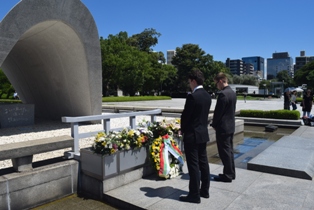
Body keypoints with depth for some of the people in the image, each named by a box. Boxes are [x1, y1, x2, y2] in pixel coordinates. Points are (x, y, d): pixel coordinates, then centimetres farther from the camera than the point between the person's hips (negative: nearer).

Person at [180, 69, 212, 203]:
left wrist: (183, 130, 2)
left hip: (192, 134, -9)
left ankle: (194, 195, 10)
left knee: (193, 165, 0)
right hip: (203, 133, 9)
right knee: (203, 162, 15)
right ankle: (205, 191, 27)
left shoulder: (192, 96, -20)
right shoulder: (207, 96, 7)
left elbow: (185, 116, -15)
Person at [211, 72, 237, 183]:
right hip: (231, 125, 10)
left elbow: (218, 112, -18)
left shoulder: (223, 94, -20)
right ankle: (231, 173, 27)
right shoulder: (232, 92, 9)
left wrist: (214, 124, -3)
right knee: (229, 150, 17)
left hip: (223, 127, -9)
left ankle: (227, 175, 11)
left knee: (225, 151, 1)